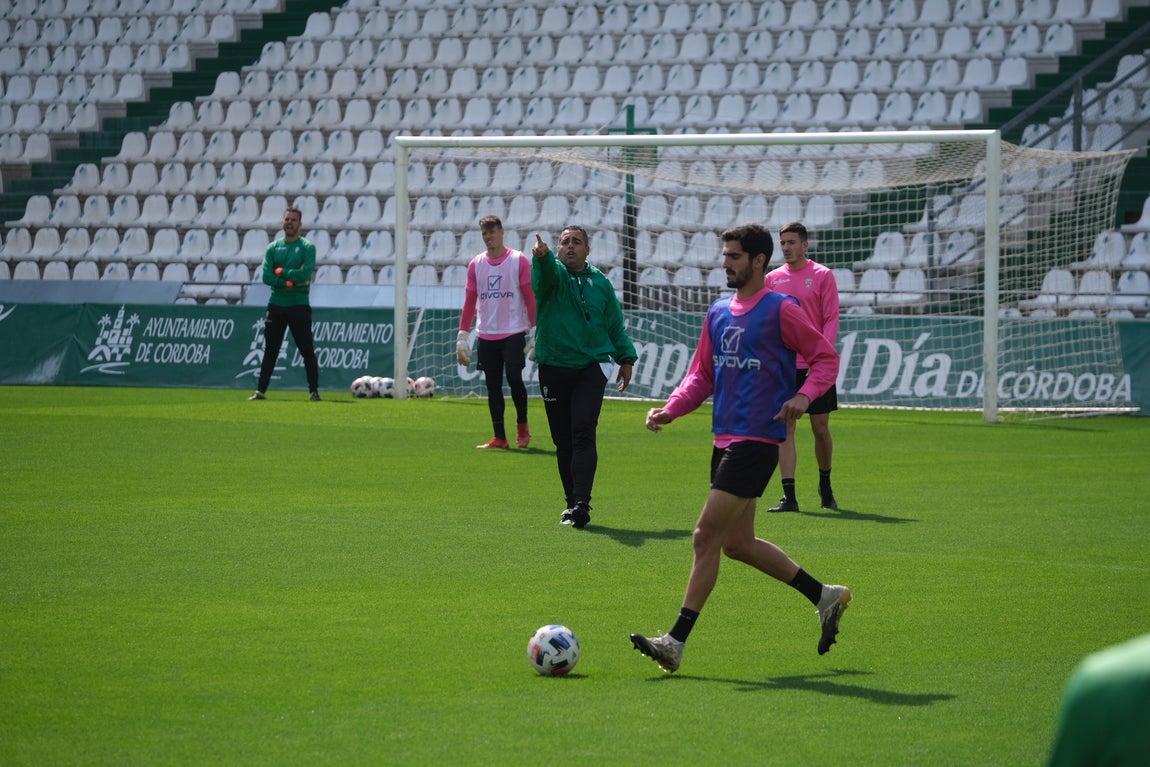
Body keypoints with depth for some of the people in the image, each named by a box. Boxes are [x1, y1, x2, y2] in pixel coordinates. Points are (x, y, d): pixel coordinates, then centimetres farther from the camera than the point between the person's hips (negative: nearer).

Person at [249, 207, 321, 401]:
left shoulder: (307, 247, -1)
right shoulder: (273, 247, 9)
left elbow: (305, 274, -16)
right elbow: (266, 277, -4)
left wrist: (281, 272, -9)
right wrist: (291, 281, -13)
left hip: (299, 305, -3)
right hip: (276, 304, 3)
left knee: (307, 350, -2)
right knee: (270, 351, 7)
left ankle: (314, 391, 0)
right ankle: (260, 391, 11)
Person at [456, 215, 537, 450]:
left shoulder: (519, 261, -1)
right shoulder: (476, 265, 10)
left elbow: (530, 298, -2)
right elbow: (469, 302, 12)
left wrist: (535, 331, -7)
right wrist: (462, 335, 8)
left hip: (513, 333, -4)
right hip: (486, 335, 4)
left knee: (514, 378, -13)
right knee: (493, 387, 3)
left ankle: (522, 424, 10)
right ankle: (499, 438, 6)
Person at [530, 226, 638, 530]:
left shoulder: (600, 282, 12)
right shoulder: (553, 273, 4)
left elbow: (615, 324, 19)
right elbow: (546, 272, -22)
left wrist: (626, 358, 13)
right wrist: (542, 256, -44)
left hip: (591, 369, 0)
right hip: (554, 368, 0)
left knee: (583, 433, -15)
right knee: (563, 440, 5)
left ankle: (582, 503, -21)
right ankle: (572, 502, 15)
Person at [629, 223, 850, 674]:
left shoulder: (780, 310, -7)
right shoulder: (718, 313, 14)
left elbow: (826, 358, -3)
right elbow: (701, 377, 18)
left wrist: (804, 395, -20)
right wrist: (670, 409, 1)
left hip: (756, 440, -9)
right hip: (725, 439, 9)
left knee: (706, 536, -11)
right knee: (737, 542, 13)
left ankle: (676, 642, -9)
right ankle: (825, 596, 29)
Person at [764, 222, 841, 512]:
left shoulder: (822, 275, 0)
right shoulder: (772, 279, 9)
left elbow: (831, 319, -3)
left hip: (816, 365, -2)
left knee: (820, 428, 5)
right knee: (785, 429, -6)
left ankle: (825, 485, 27)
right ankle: (789, 496, -8)